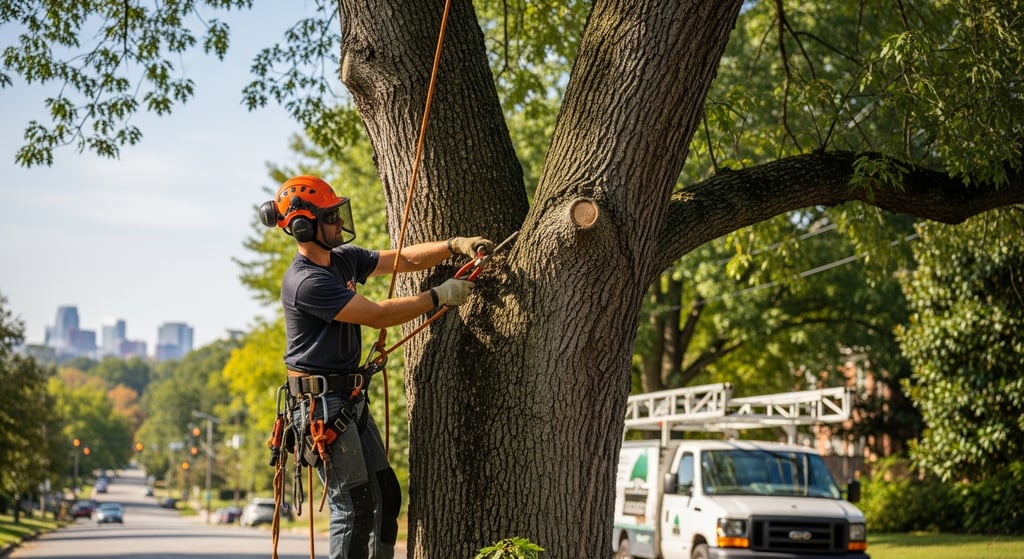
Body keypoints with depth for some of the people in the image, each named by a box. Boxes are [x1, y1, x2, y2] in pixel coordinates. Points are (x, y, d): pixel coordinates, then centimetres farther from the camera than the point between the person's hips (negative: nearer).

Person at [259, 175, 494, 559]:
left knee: (385, 496, 11)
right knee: (354, 505, -8)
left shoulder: (343, 258, 8)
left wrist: (454, 246, -4)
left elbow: (403, 260, 10)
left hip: (351, 399, 10)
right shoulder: (305, 282, -21)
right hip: (321, 402, -10)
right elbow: (378, 315, -20)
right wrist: (439, 296, -14)